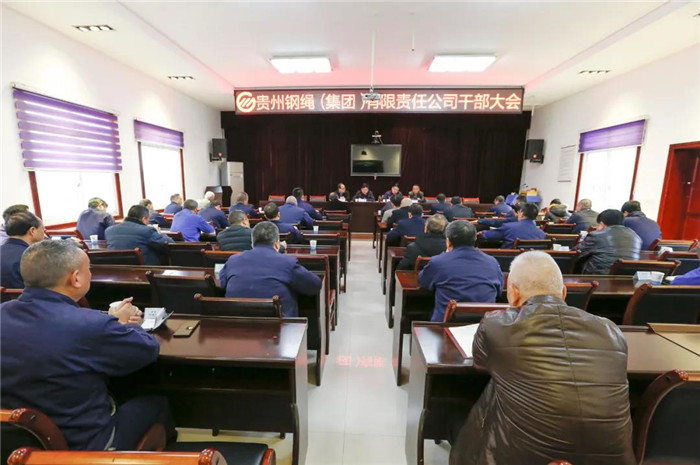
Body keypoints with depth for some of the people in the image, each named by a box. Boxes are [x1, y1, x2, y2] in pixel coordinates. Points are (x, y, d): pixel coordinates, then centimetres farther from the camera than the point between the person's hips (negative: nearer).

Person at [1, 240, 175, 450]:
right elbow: (149, 350, -17)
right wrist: (122, 323, 0)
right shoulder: (91, 325, -34)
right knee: (156, 401, 19)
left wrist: (113, 321, -3)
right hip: (82, 444, -6)